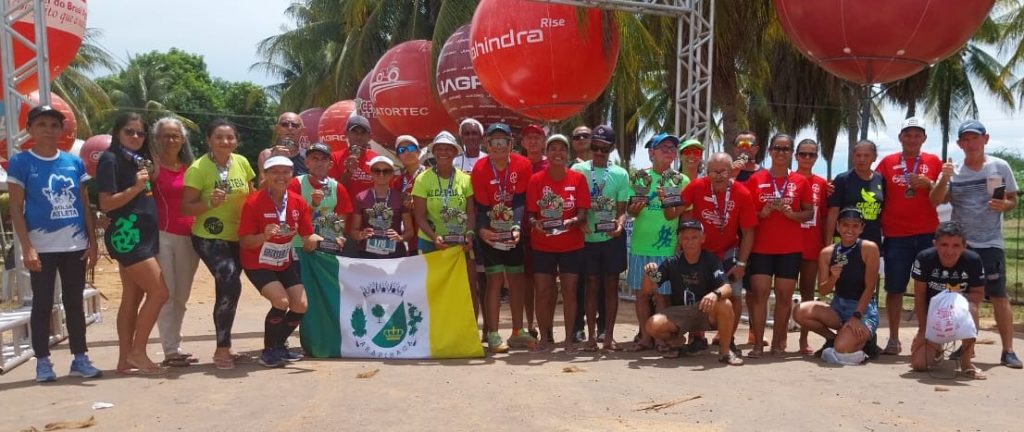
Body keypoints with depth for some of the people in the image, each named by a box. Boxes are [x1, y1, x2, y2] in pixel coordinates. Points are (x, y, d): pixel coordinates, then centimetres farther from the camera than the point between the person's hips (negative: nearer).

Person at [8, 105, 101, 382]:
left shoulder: (75, 163, 7)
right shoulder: (21, 162, -2)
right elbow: (16, 209, -4)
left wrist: (92, 242, 5)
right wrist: (27, 248, -11)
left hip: (76, 246, 3)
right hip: (42, 247, -3)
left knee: (75, 302, 9)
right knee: (42, 304, 5)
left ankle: (80, 358, 17)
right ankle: (43, 361, 16)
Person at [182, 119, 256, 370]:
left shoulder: (242, 162, 1)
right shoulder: (198, 168, -13)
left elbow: (251, 197, 14)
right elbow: (185, 208, -13)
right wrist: (209, 203, -28)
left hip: (237, 238, 6)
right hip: (209, 238, -6)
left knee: (227, 291, 16)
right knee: (231, 285, -21)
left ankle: (224, 347, 31)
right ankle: (222, 349, -8)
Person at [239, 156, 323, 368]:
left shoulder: (298, 203, -5)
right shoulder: (254, 203, -18)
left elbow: (307, 238, -1)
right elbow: (244, 242, -18)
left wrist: (314, 240, -24)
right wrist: (264, 236, -37)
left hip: (285, 262, 5)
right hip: (258, 264, -5)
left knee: (301, 305, -3)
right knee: (281, 301, -22)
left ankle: (278, 345, 23)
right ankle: (268, 351, 0)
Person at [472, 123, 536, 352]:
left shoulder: (522, 165, -8)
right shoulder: (480, 169, -11)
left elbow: (520, 199, -10)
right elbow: (482, 205, -10)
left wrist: (517, 227, -23)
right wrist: (481, 229, -27)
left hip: (514, 231, 3)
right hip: (490, 232, -3)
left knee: (517, 280, 8)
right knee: (495, 280, -7)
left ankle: (518, 332, 19)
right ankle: (493, 335, -2)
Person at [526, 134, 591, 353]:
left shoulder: (578, 178, -2)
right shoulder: (536, 180, -2)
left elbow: (582, 214, -4)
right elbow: (531, 213, -1)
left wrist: (571, 222, -25)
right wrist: (535, 223, -23)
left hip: (571, 245, 0)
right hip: (542, 245, 0)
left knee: (569, 291, 1)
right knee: (543, 292, 2)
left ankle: (569, 339, 11)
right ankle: (545, 336, 17)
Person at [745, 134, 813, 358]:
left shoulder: (801, 182, 5)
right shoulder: (756, 179, 4)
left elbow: (809, 213, 8)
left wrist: (793, 214, -11)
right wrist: (761, 213, -12)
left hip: (791, 247, 1)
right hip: (761, 246, -1)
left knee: (784, 295, 4)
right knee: (759, 293, -7)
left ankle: (778, 342, 15)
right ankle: (757, 344, -3)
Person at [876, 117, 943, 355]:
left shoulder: (934, 162, 7)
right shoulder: (888, 162, 7)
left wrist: (928, 184, -9)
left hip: (927, 234, 0)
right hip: (895, 234, 0)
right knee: (895, 288, 4)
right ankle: (893, 338, 12)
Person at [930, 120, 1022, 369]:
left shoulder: (1000, 167, 2)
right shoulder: (953, 171, 3)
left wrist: (1004, 205, -14)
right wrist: (944, 179, -24)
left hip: (991, 244, -2)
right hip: (960, 243, 2)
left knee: (999, 296, -3)